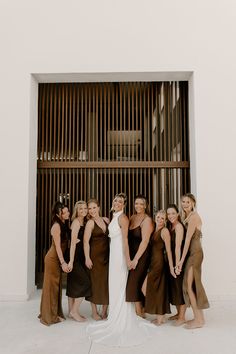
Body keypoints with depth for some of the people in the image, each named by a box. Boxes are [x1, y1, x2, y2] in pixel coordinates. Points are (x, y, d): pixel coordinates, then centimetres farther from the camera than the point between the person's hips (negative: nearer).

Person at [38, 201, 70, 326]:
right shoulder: (56, 226, -18)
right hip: (52, 258, -8)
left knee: (56, 285, 14)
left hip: (58, 258, 8)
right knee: (51, 285, 2)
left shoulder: (64, 224, 7)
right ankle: (49, 316, 14)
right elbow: (57, 246, -20)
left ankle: (55, 313, 26)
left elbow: (64, 243, 8)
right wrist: (63, 262, -22)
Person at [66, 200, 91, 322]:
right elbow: (73, 242, -19)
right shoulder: (76, 222, -14)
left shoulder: (84, 222, 12)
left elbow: (83, 240, 10)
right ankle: (74, 311, 5)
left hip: (80, 256, 8)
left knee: (74, 284, 13)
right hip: (75, 257, -8)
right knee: (84, 282, -6)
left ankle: (72, 311, 23)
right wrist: (71, 261, -21)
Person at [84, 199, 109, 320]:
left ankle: (104, 311, 22)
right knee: (96, 283, 3)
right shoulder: (90, 223, -7)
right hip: (95, 255, -5)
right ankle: (94, 312, 17)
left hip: (107, 255, 5)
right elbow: (86, 241, -13)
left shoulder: (106, 220, 8)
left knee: (107, 282, 8)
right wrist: (87, 258, -19)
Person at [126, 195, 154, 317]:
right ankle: (140, 311, 20)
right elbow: (128, 237, 11)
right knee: (133, 283, 8)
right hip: (131, 254, 6)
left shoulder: (147, 220, -10)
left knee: (134, 283, -5)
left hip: (141, 255, -6)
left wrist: (136, 259, -18)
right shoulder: (132, 217, 10)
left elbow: (145, 241, -16)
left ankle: (139, 313, 8)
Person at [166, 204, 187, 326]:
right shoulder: (171, 226, 12)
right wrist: (173, 263, 6)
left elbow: (178, 246, -20)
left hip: (179, 259, -9)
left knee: (180, 286, -1)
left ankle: (182, 317, 9)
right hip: (172, 259, 9)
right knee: (174, 286, 15)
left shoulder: (179, 226, -15)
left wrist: (177, 264, -22)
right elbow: (171, 247, 11)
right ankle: (179, 313, 29)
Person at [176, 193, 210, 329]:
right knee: (190, 285, 11)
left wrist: (181, 260, -19)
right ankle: (199, 317, 20)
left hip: (195, 253, -9)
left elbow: (188, 239, -18)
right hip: (191, 253, 9)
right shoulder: (186, 216, 12)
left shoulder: (193, 216, -14)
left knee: (189, 285, -5)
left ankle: (199, 319, 5)